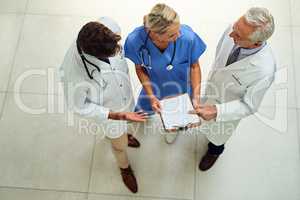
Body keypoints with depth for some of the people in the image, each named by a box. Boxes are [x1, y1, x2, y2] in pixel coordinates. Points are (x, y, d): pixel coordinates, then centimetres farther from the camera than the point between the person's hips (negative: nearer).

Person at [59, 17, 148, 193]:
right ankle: (124, 167, 62)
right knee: (120, 144, 26)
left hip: (124, 92, 4)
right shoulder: (75, 74, -45)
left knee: (122, 128, 37)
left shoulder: (107, 26, -34)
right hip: (109, 110, -4)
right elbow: (79, 106, -25)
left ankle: (121, 132, 75)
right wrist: (119, 116, -29)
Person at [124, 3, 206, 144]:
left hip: (180, 86, 0)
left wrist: (196, 96, -22)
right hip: (154, 85, 1)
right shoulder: (135, 40, -35)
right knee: (143, 111, 28)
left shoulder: (188, 37, -38)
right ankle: (146, 113, 69)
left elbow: (194, 66, -17)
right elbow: (140, 69, -14)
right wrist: (151, 96, -21)